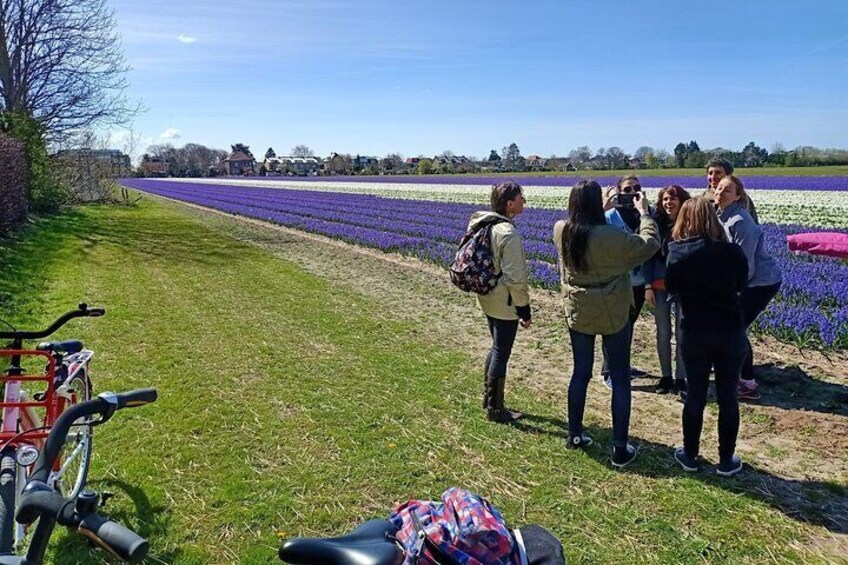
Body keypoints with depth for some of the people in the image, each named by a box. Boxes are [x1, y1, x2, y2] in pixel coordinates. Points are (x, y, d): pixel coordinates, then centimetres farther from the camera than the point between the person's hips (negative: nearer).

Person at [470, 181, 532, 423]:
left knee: (497, 348, 22)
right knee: (501, 353, 3)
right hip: (505, 303, -9)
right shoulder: (509, 235, -23)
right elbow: (515, 278, -22)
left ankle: (488, 397, 34)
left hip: (488, 299, 9)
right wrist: (525, 310, -13)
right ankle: (495, 409, 16)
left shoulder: (482, 225, 4)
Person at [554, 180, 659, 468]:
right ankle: (620, 449, 15)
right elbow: (650, 244, -9)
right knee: (620, 379, 8)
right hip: (613, 314, -4)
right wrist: (644, 213, 3)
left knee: (580, 372, 19)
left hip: (577, 313, 4)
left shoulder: (560, 230, -10)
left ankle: (575, 434, 30)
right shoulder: (613, 236, -24)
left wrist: (605, 208, 18)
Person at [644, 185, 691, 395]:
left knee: (682, 334, 2)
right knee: (663, 333, 8)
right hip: (659, 286, 2)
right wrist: (648, 286, -3)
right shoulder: (656, 223, 1)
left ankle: (681, 378, 13)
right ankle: (666, 376, 20)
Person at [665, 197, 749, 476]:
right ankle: (726, 460, 21)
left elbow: (671, 289, 2)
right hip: (731, 331, 1)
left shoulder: (677, 253, -10)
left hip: (694, 332, 0)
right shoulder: (733, 251, -7)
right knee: (728, 397, 10)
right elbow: (740, 286, 9)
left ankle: (690, 456, 23)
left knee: (695, 395, 12)